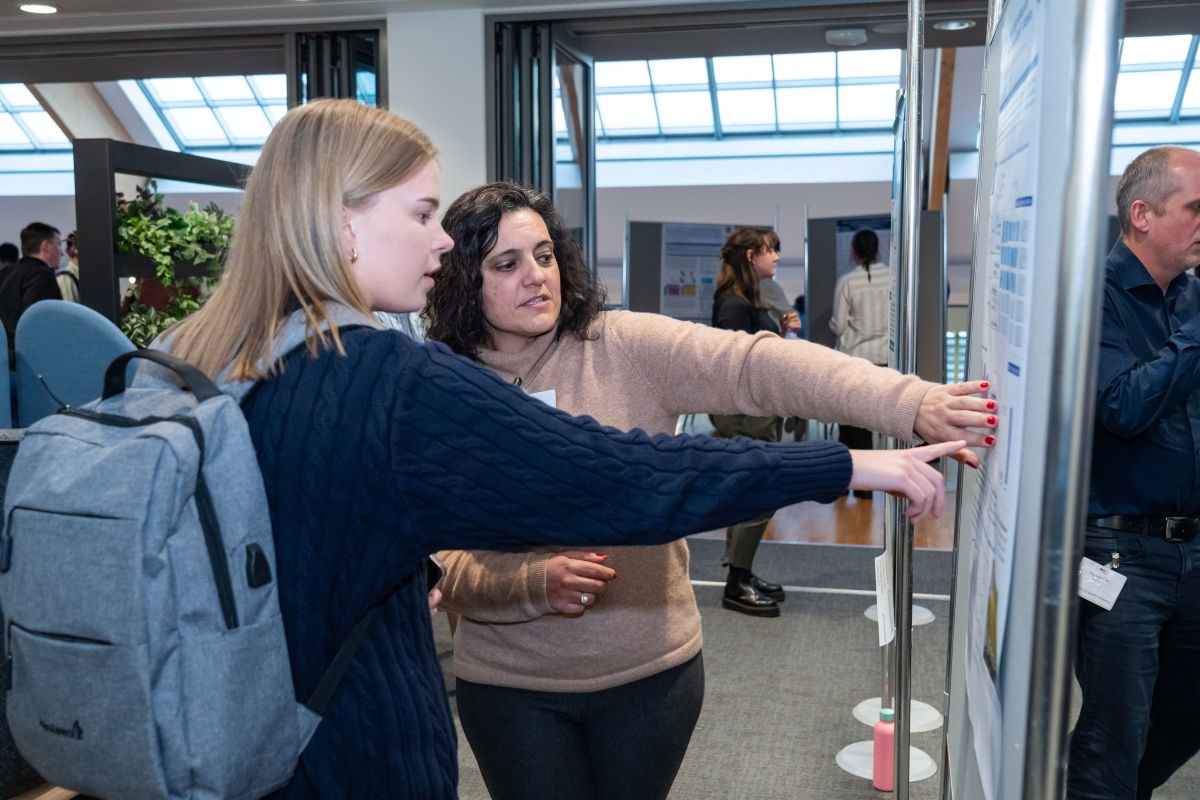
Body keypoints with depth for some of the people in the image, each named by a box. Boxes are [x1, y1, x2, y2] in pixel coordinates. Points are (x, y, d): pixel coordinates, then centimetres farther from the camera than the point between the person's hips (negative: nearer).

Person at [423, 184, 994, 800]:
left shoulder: (627, 348, -10)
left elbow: (754, 364, -25)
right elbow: (441, 560, -8)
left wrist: (910, 404, -36)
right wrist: (536, 582, -26)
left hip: (651, 668, 0)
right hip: (510, 684, 0)